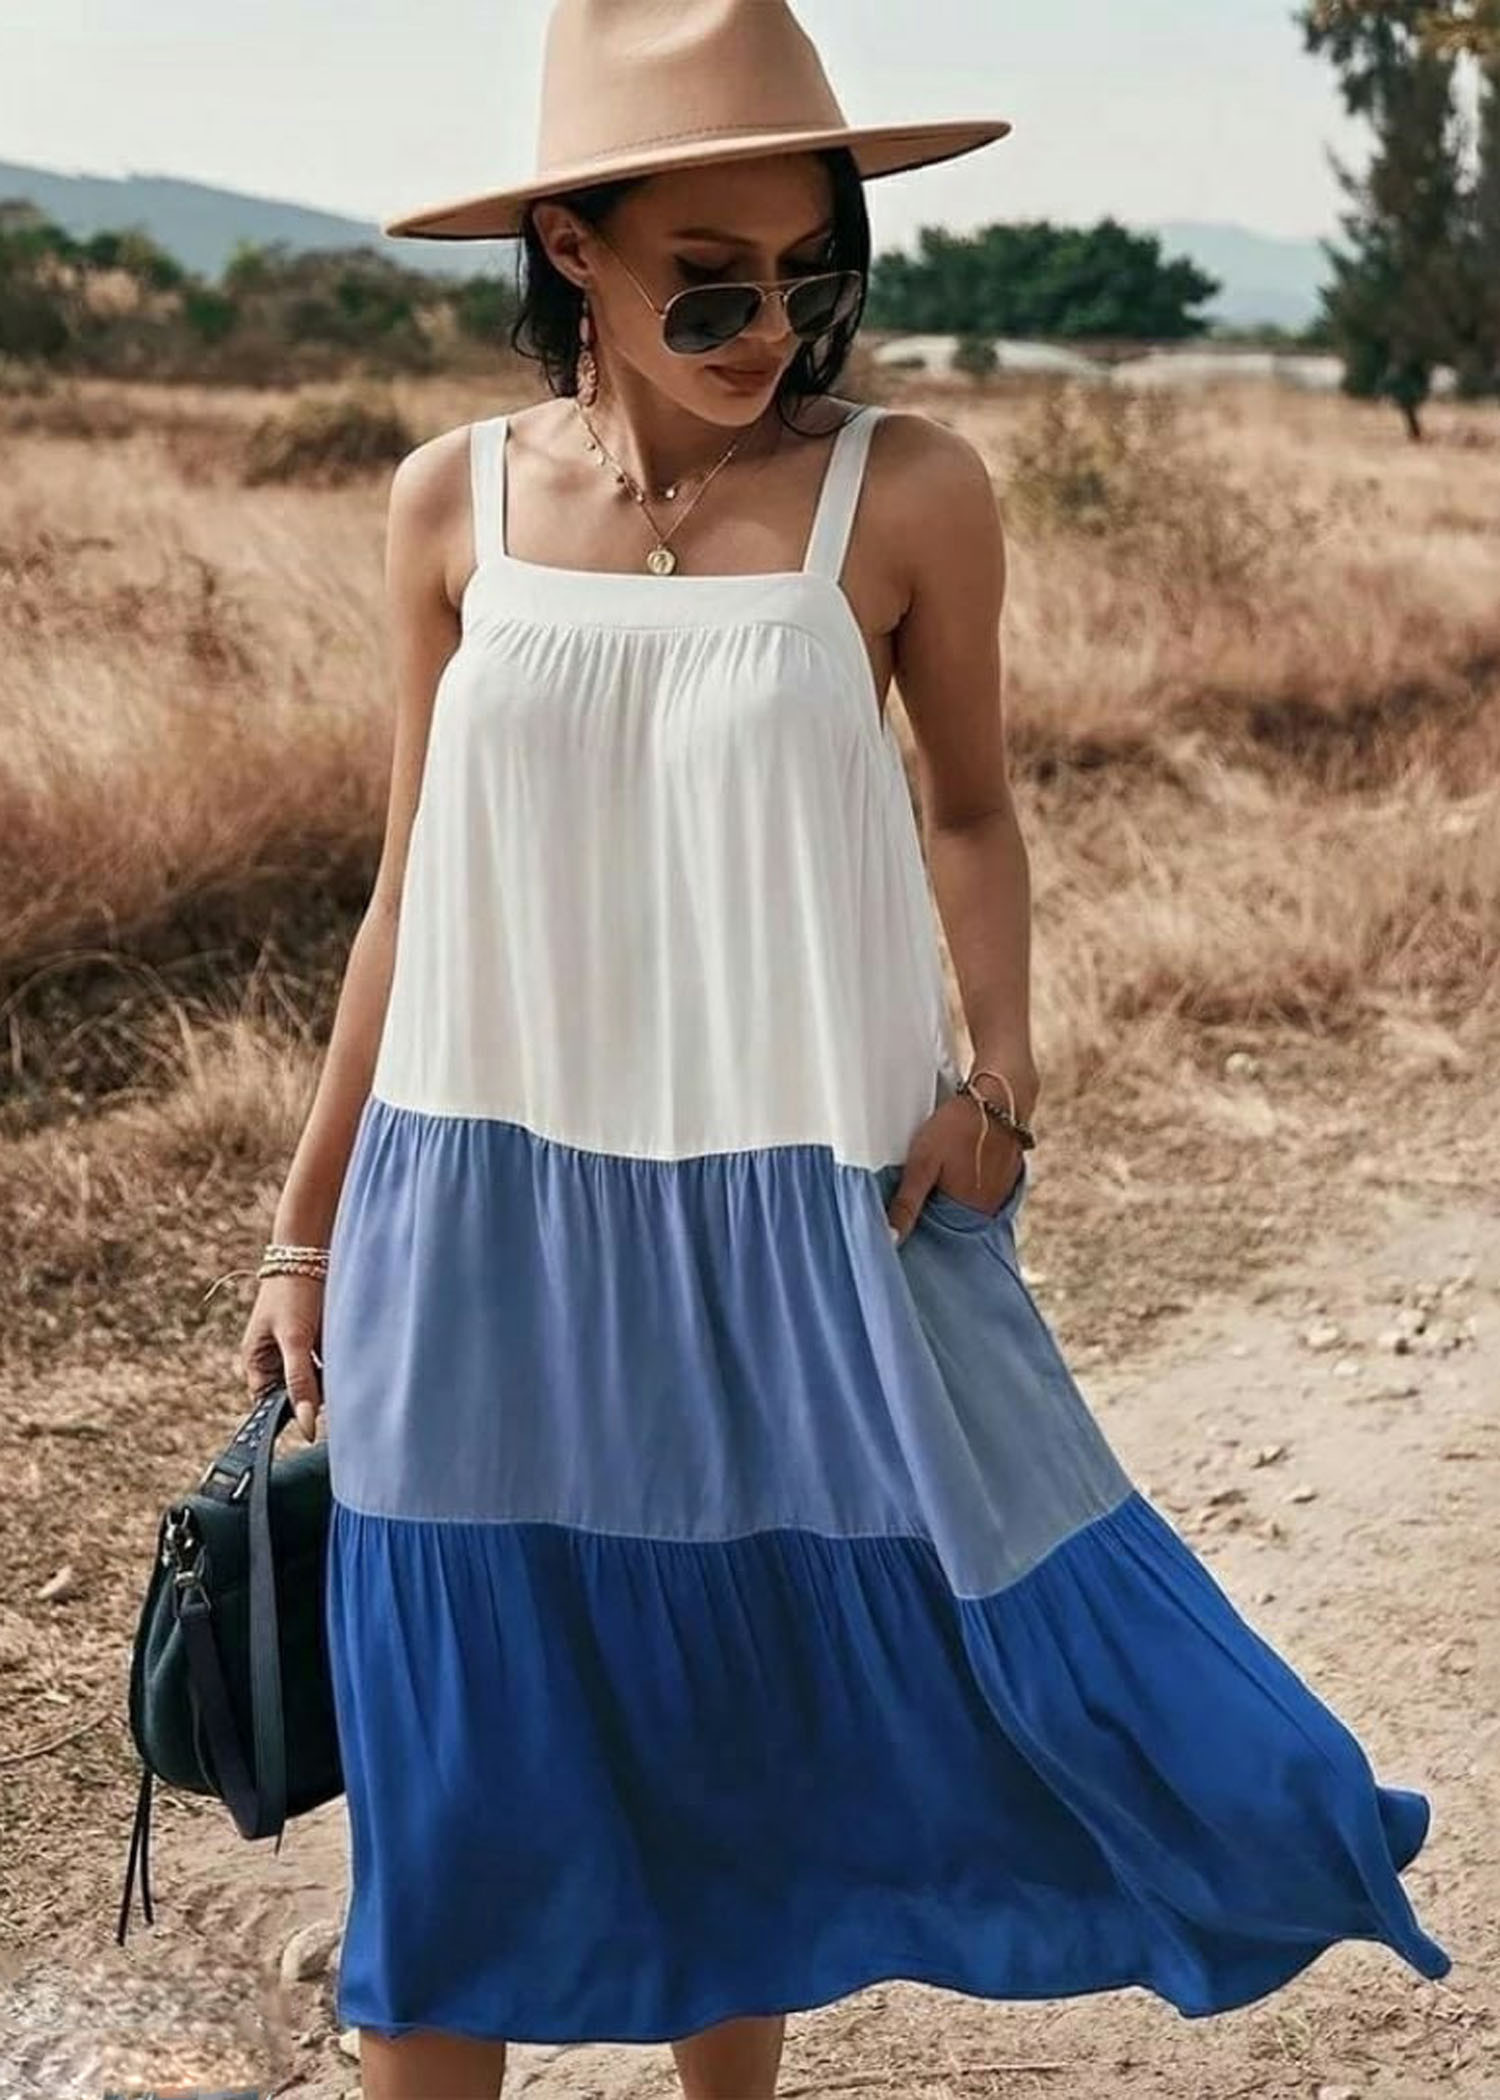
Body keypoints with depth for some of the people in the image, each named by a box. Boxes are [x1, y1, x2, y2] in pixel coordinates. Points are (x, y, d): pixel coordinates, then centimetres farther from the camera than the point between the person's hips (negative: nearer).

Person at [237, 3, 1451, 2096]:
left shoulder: (908, 492, -8)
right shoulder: (454, 499, -1)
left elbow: (967, 809, 7)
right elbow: (415, 885, 7)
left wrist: (998, 1070, -10)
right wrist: (307, 1229, 10)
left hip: (793, 1217, -1)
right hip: (485, 1221, 2)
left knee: (750, 1728, 11)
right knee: (454, 1767, 10)